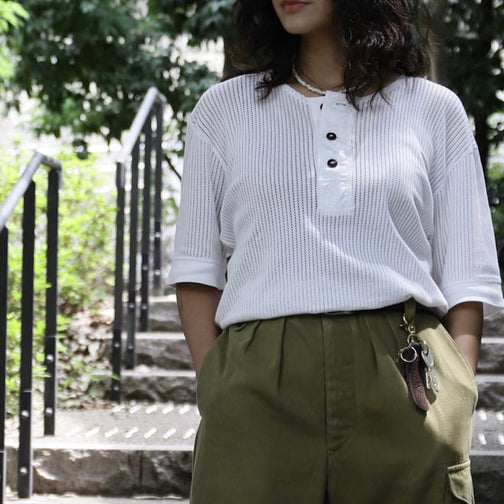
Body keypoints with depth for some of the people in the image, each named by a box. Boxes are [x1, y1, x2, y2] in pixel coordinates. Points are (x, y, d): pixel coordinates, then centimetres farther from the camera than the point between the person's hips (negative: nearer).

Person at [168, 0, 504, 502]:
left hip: (405, 383, 0)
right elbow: (197, 271, 12)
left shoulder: (434, 110, 12)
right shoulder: (222, 110, 15)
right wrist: (215, 393, -2)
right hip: (260, 383, 0)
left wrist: (457, 408, -3)